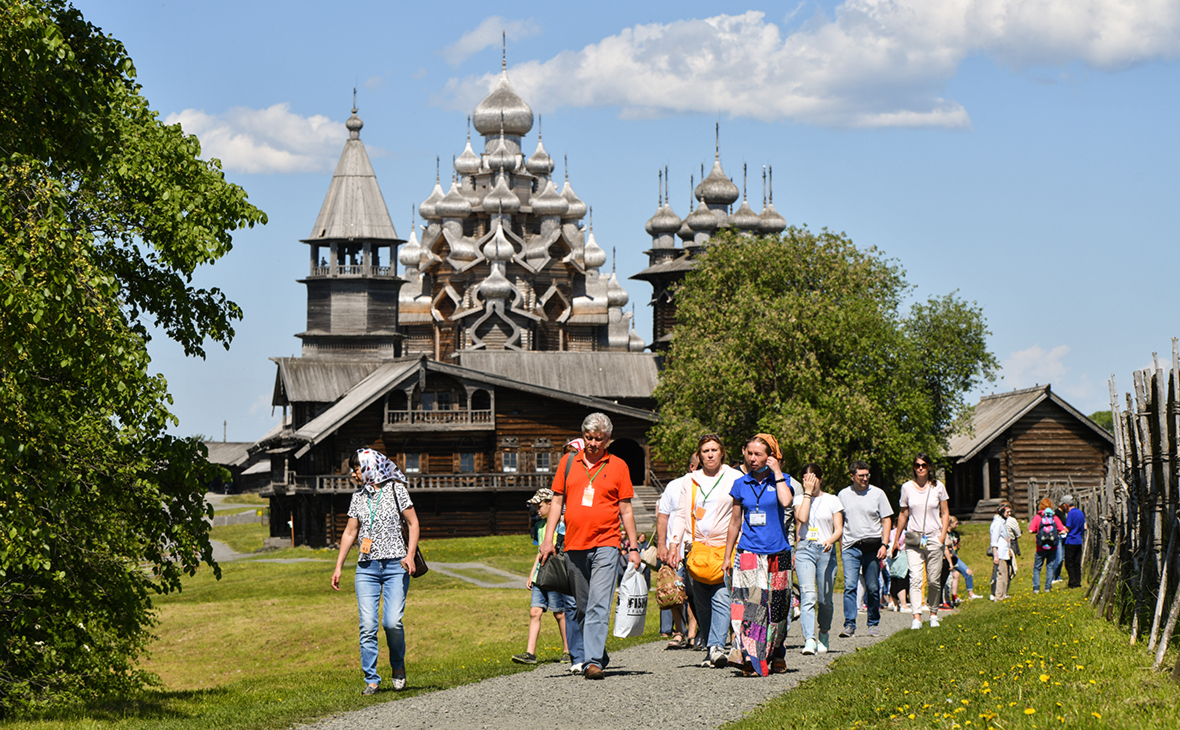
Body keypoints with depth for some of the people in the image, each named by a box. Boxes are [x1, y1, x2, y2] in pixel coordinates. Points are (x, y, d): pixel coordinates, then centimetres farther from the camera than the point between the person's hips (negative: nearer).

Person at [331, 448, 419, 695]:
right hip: (367, 568, 3)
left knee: (392, 621, -14)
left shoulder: (395, 489, 2)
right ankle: (371, 680, 0)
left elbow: (413, 523, 2)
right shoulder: (358, 497, 13)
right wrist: (338, 567, 12)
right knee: (367, 626, -6)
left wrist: (410, 555, -11)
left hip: (395, 565, -3)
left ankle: (398, 665, 12)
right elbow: (350, 533, 17)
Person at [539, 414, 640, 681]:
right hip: (574, 545, 3)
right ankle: (599, 655, 23)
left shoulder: (618, 466, 5)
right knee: (583, 607, 9)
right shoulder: (568, 462, 10)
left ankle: (593, 661, -19)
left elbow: (626, 510, 8)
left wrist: (633, 548, 5)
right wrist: (548, 539, 5)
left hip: (605, 544, -3)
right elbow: (557, 501, 13)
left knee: (599, 605, -14)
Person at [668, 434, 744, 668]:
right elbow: (681, 514, 17)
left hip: (725, 547, -4)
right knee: (701, 603, 2)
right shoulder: (691, 480, 15)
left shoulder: (735, 478, 5)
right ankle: (710, 648, 8)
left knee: (721, 599, -15)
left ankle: (717, 646, -20)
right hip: (696, 548, 4)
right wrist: (674, 544, 7)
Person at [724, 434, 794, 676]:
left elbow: (786, 501, -19)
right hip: (748, 553, 1)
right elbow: (735, 522, 14)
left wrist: (777, 472, -11)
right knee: (749, 603, -14)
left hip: (777, 553, 0)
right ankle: (750, 657, -19)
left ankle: (776, 655, 22)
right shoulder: (741, 484, 9)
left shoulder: (781, 480, 3)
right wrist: (727, 556, 13)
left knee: (775, 607, 5)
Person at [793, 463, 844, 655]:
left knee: (825, 600, 5)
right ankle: (809, 640, -26)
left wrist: (830, 540, -18)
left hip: (826, 552, 0)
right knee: (808, 596, -17)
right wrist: (807, 493, -4)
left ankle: (824, 636, 28)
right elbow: (802, 518, -9)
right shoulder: (800, 498, 11)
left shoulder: (832, 500, 8)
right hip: (804, 550, 0)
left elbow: (839, 529, 4)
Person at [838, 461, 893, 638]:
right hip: (851, 546, 0)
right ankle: (849, 625, -12)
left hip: (872, 546, 0)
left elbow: (886, 520, 4)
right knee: (850, 586, -11)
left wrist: (884, 544, -6)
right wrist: (841, 546, 10)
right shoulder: (843, 495, 8)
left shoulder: (877, 493, 3)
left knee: (873, 588, 4)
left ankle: (873, 624, 16)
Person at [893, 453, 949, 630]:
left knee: (934, 580, 2)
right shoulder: (907, 487, 5)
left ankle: (933, 613, 21)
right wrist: (897, 539, 14)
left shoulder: (938, 487, 4)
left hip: (934, 537, 0)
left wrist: (943, 535, -5)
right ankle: (916, 618, -22)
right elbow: (902, 514, 12)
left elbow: (945, 513, 8)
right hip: (913, 537, 0)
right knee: (915, 578, -14)